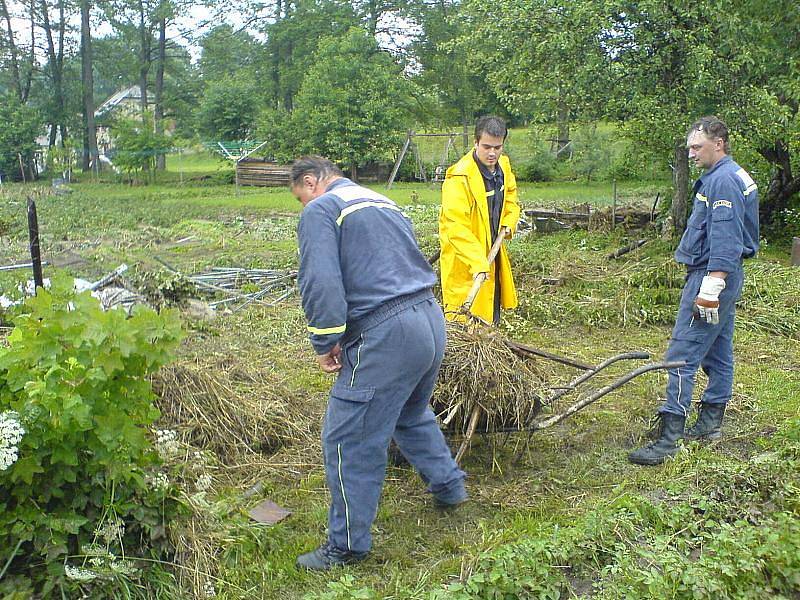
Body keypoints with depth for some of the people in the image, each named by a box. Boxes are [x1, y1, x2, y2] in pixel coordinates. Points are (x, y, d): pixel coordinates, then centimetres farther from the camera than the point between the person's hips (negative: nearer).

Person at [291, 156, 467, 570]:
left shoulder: (320, 210, -4)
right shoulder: (384, 203, 23)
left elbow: (321, 283, -17)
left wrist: (325, 344, -6)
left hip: (386, 335, -9)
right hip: (431, 319, 9)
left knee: (348, 442, 3)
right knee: (413, 414, 32)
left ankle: (346, 545, 15)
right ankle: (449, 487, 46)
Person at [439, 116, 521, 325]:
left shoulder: (503, 166, 2)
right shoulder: (460, 177, -24)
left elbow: (511, 202, 21)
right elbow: (456, 226, -29)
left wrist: (509, 224, 2)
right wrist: (477, 262, -36)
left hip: (492, 253, 8)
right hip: (463, 261, -8)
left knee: (491, 319, 19)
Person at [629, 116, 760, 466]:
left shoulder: (723, 180, -16)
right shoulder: (730, 177, 18)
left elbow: (725, 238, -24)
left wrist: (710, 288, -27)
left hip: (711, 278, -11)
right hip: (724, 278, 11)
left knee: (682, 357, -12)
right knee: (718, 355, 16)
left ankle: (669, 438, -11)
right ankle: (710, 424, 26)